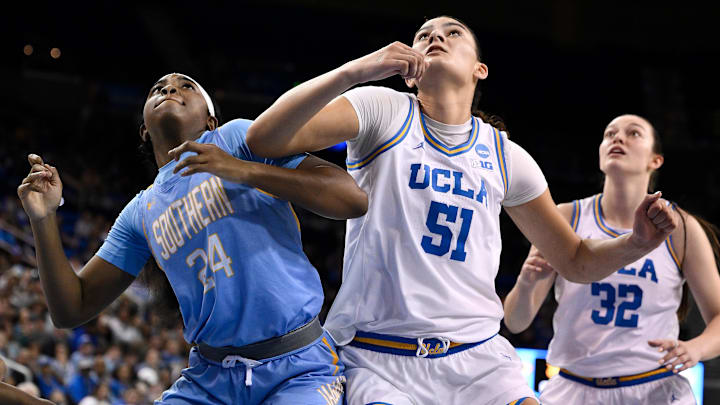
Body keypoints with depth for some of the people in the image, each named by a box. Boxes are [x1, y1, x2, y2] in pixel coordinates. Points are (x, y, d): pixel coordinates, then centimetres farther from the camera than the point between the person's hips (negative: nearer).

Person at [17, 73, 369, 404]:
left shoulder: (240, 137, 1)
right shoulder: (141, 214, 15)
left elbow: (353, 200, -9)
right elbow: (71, 309, 14)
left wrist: (245, 170, -18)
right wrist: (43, 219, 0)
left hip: (299, 371, -4)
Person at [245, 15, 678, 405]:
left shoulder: (505, 156, 12)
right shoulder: (383, 111, 1)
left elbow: (577, 262, 20)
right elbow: (264, 140, -14)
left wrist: (637, 242, -1)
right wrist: (353, 71, -25)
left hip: (479, 358, 4)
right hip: (379, 360, -4)